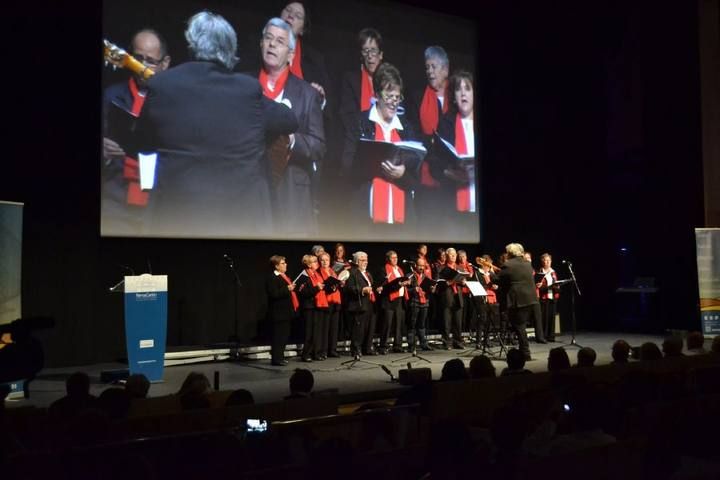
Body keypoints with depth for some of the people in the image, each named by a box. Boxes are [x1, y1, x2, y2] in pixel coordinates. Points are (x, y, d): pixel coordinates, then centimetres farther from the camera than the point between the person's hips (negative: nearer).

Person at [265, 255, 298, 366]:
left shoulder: (284, 277, 18)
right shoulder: (271, 278, -12)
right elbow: (273, 294, -23)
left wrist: (295, 289, 15)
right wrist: (287, 289, -25)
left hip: (287, 312, 10)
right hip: (278, 313, -10)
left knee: (285, 336, 13)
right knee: (279, 336, -7)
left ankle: (280, 357, 22)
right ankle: (276, 359, -2)